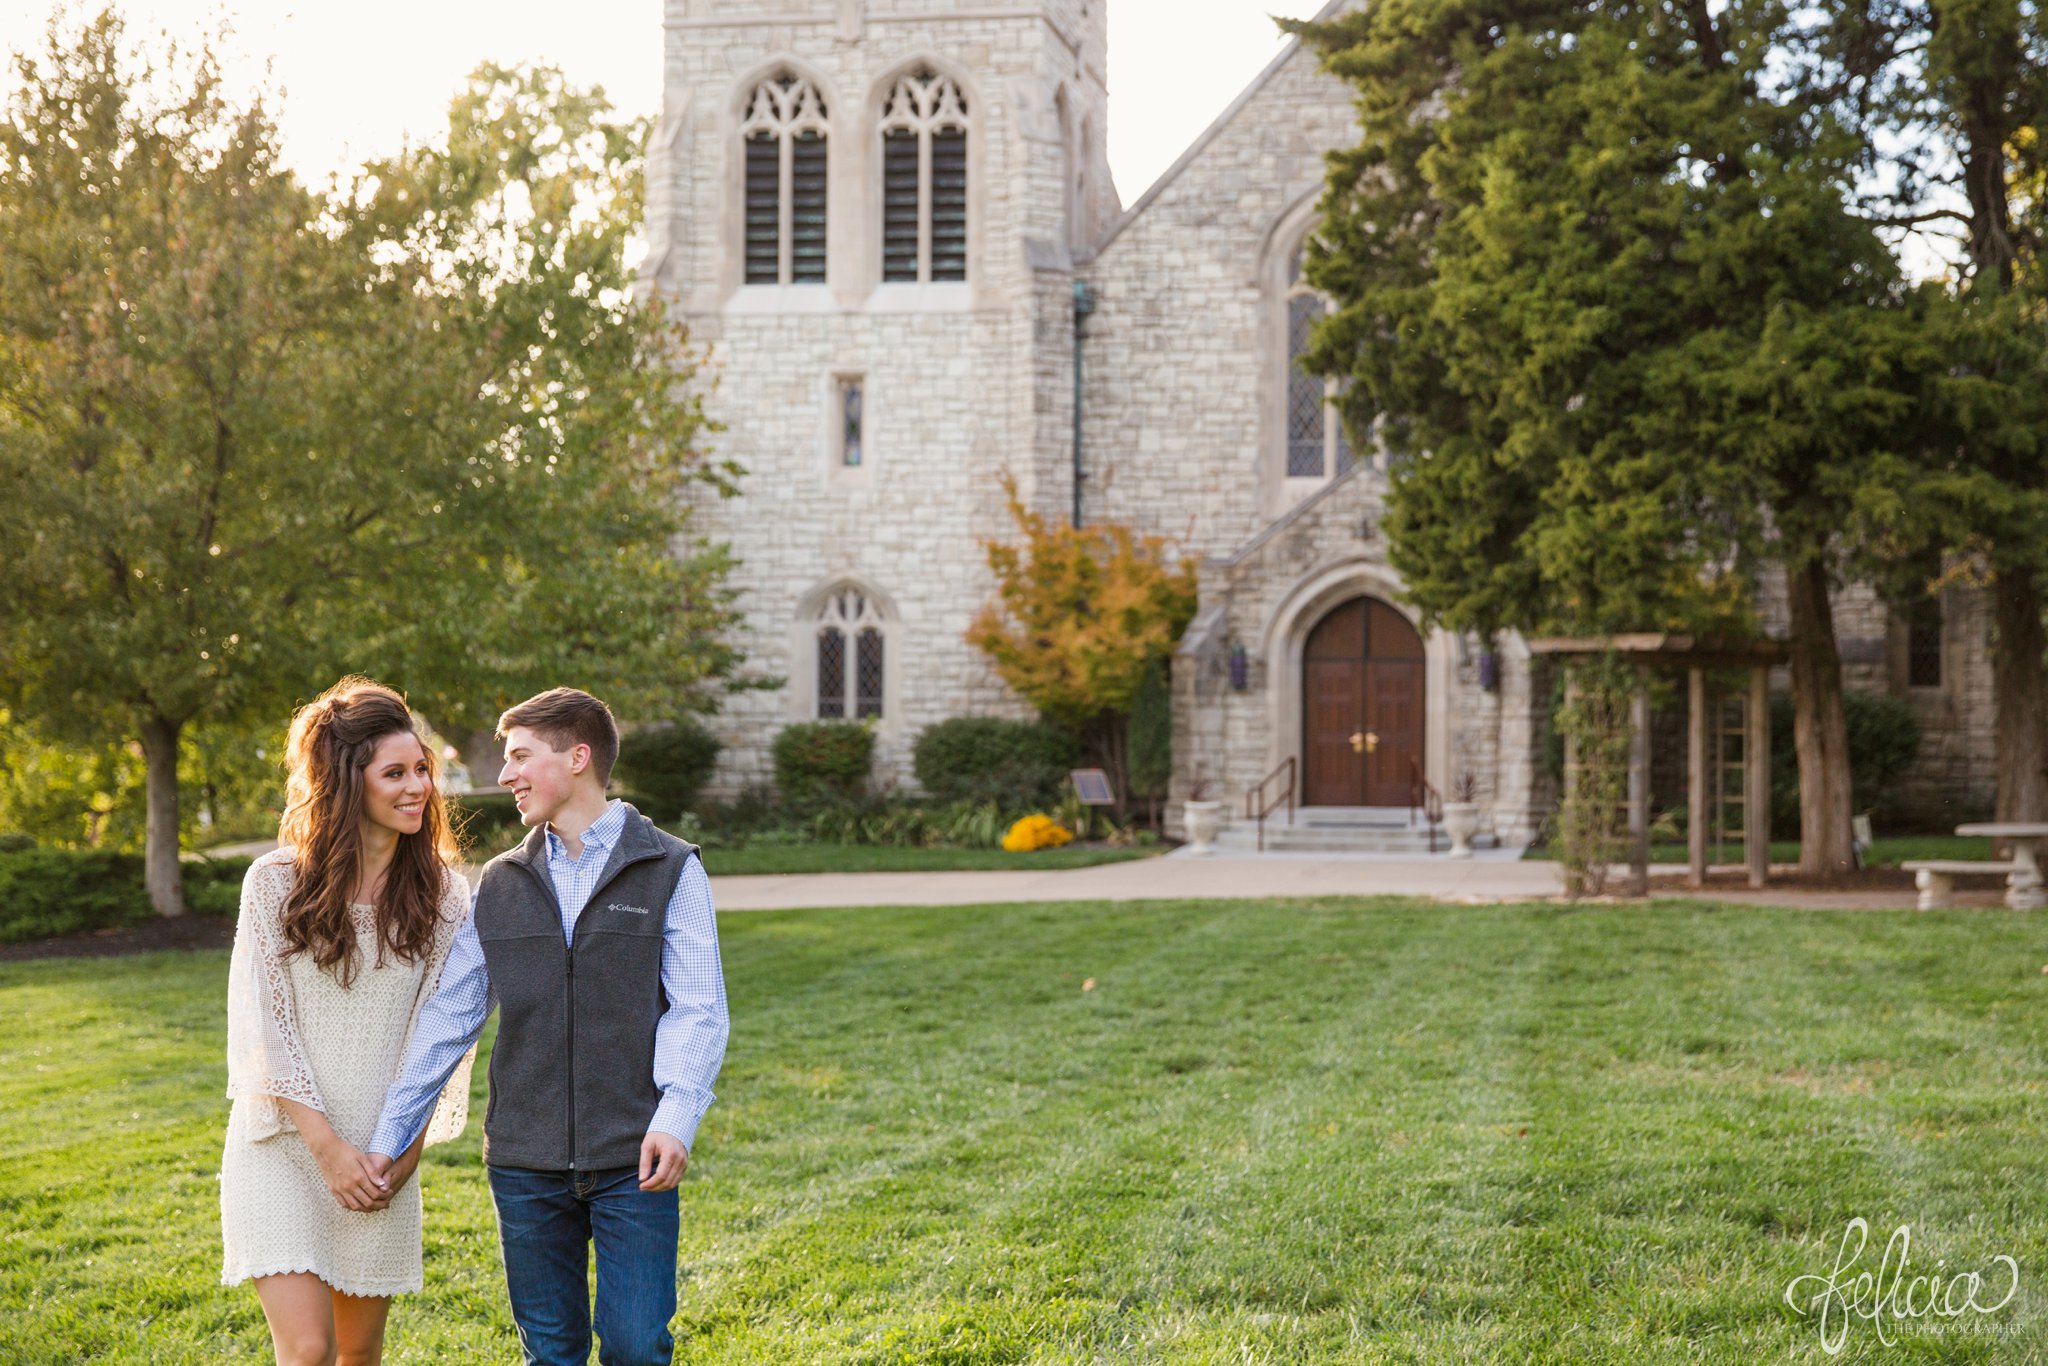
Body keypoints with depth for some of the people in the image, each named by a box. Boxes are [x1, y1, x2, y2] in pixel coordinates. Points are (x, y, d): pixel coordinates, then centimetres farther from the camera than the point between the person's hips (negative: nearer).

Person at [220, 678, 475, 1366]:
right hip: (284, 1146, -2)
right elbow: (263, 1029, -7)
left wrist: (408, 1149, -6)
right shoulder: (276, 882, -6)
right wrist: (326, 1145, -13)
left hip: (384, 1158, 3)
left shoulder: (442, 893, 1)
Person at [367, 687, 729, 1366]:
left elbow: (698, 1010, -6)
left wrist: (676, 1117, -22)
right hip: (525, 1163, 3)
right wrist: (388, 1136, 9)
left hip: (632, 1161, -3)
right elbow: (447, 1017, 13)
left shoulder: (671, 870, 0)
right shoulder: (500, 883, 11)